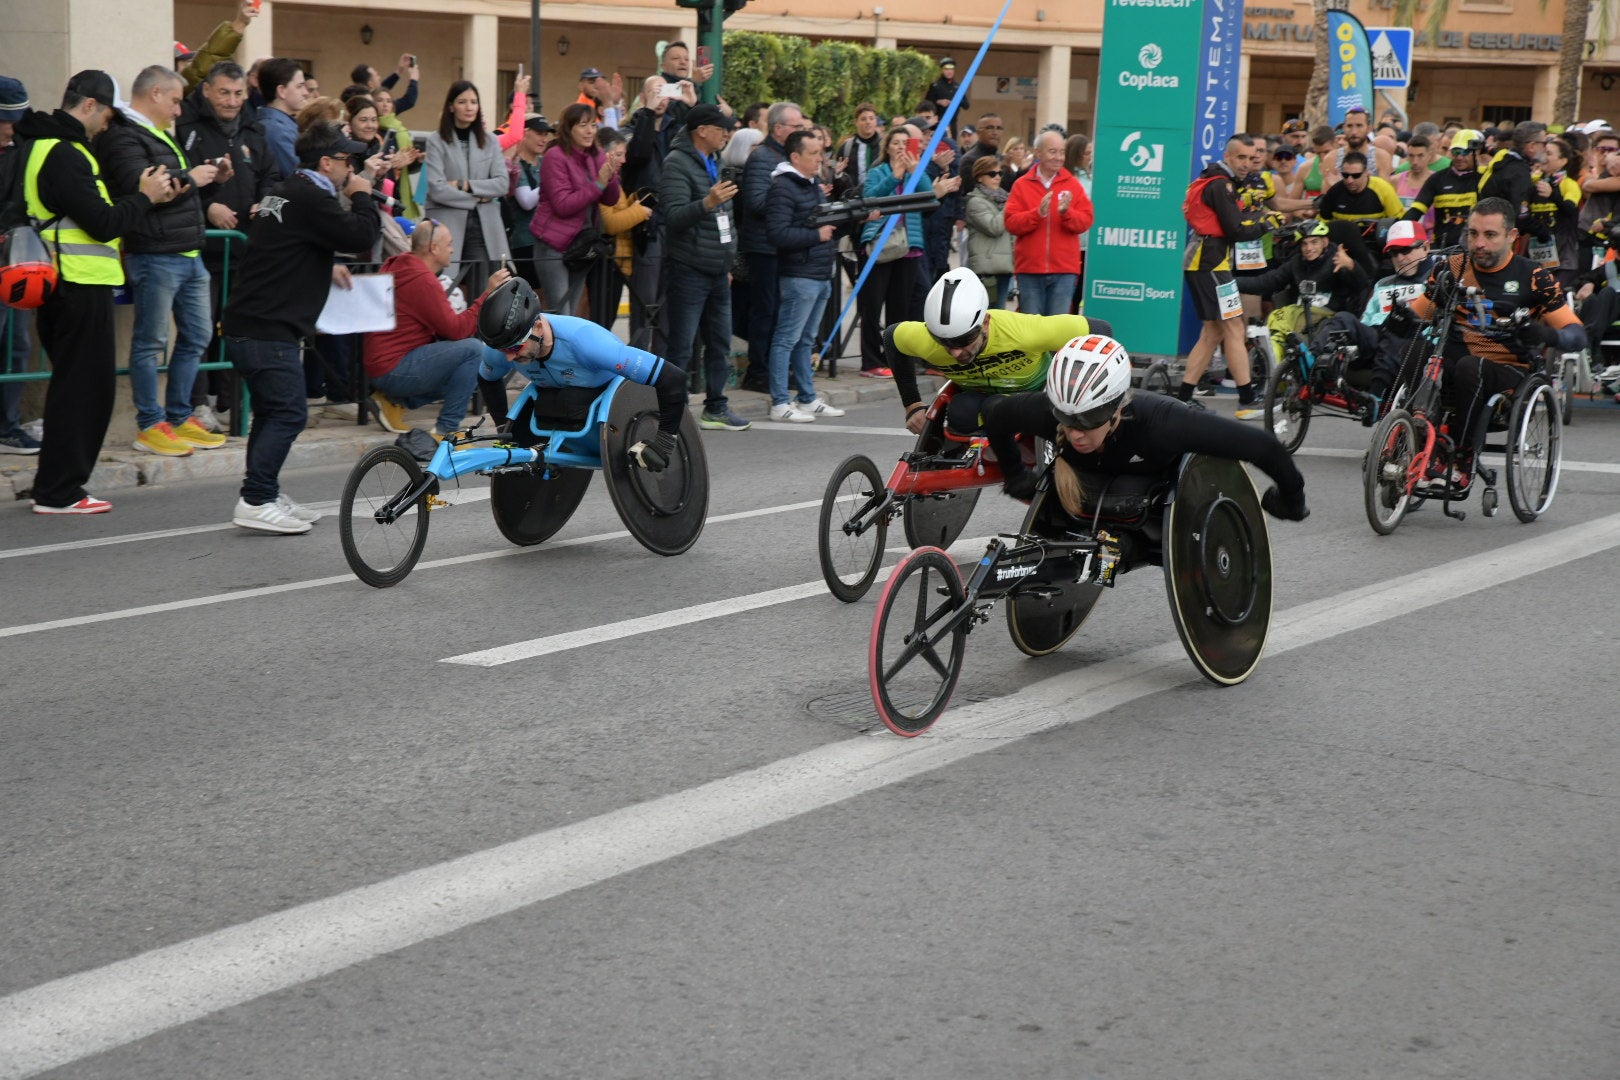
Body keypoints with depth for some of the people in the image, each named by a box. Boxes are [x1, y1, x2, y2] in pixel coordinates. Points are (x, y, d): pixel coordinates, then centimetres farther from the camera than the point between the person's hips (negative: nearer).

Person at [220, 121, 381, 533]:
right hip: (268, 331, -10)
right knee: (288, 413, -8)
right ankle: (256, 502, -9)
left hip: (246, 326, 10)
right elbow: (362, 235, -19)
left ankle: (263, 495, 22)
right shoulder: (310, 199, -14)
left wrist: (326, 268, 23)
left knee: (272, 412, 17)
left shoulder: (285, 192, 18)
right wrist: (362, 197, -1)